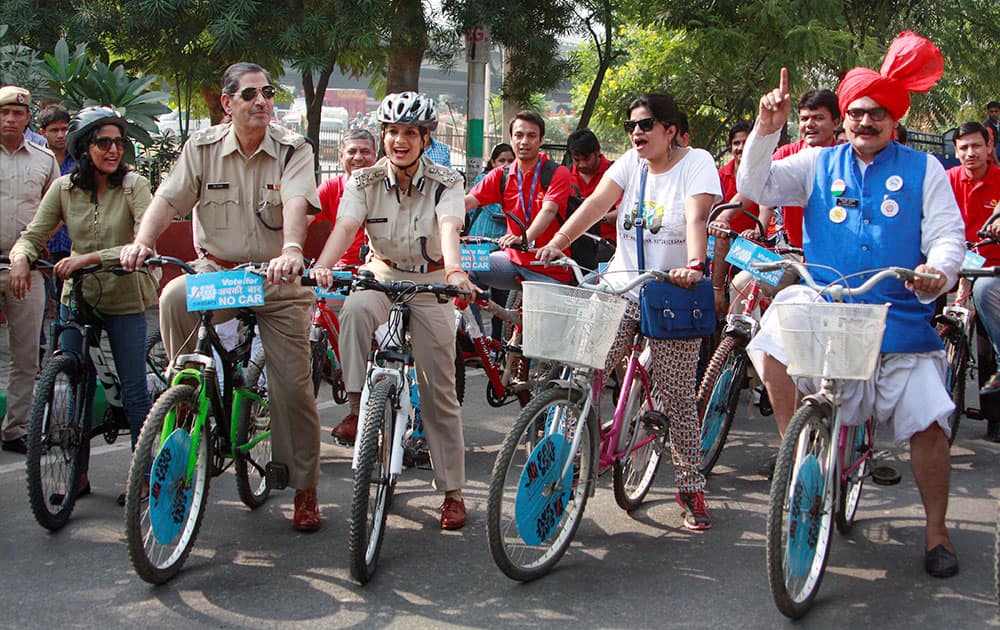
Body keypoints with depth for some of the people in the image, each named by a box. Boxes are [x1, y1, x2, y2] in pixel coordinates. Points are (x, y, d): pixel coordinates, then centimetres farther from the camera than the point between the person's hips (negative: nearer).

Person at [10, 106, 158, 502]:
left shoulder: (133, 185, -12)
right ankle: (78, 474, 21)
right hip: (77, 297, 3)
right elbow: (33, 236, -1)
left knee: (133, 389, 1)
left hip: (125, 301, -3)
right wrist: (20, 258, -25)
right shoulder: (64, 189, -1)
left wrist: (90, 257, -32)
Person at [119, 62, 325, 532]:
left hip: (276, 281, -1)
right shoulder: (202, 147, 2)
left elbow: (296, 203, -23)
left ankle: (304, 489, 12)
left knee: (292, 387, -4)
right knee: (174, 297, -34)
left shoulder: (293, 150, -5)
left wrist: (291, 251, -42)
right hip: (216, 272, 1)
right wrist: (142, 241, -26)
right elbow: (168, 199, -6)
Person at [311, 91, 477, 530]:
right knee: (355, 311, -37)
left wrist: (454, 272, -51)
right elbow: (345, 226, -23)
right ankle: (358, 408, -27)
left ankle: (452, 491, 10)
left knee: (438, 392, 0)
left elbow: (449, 229, -30)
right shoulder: (364, 182, -6)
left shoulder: (445, 182, -11)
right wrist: (322, 266, -44)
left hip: (430, 285, -1)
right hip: (382, 278, 1)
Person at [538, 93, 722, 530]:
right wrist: (555, 244, -15)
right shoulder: (631, 162, 8)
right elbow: (596, 204, -3)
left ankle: (691, 489, 13)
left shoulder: (696, 162, -5)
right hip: (621, 285, 4)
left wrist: (693, 265, -38)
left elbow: (696, 218, -21)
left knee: (677, 398, -1)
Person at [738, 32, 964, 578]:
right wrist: (766, 130, -11)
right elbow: (755, 187, 3)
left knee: (929, 421, -7)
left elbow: (947, 235, 2)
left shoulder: (923, 170, 8)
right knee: (774, 341, -27)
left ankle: (936, 531, 14)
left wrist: (938, 270, -21)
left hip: (900, 319, -1)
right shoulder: (818, 165, 11)